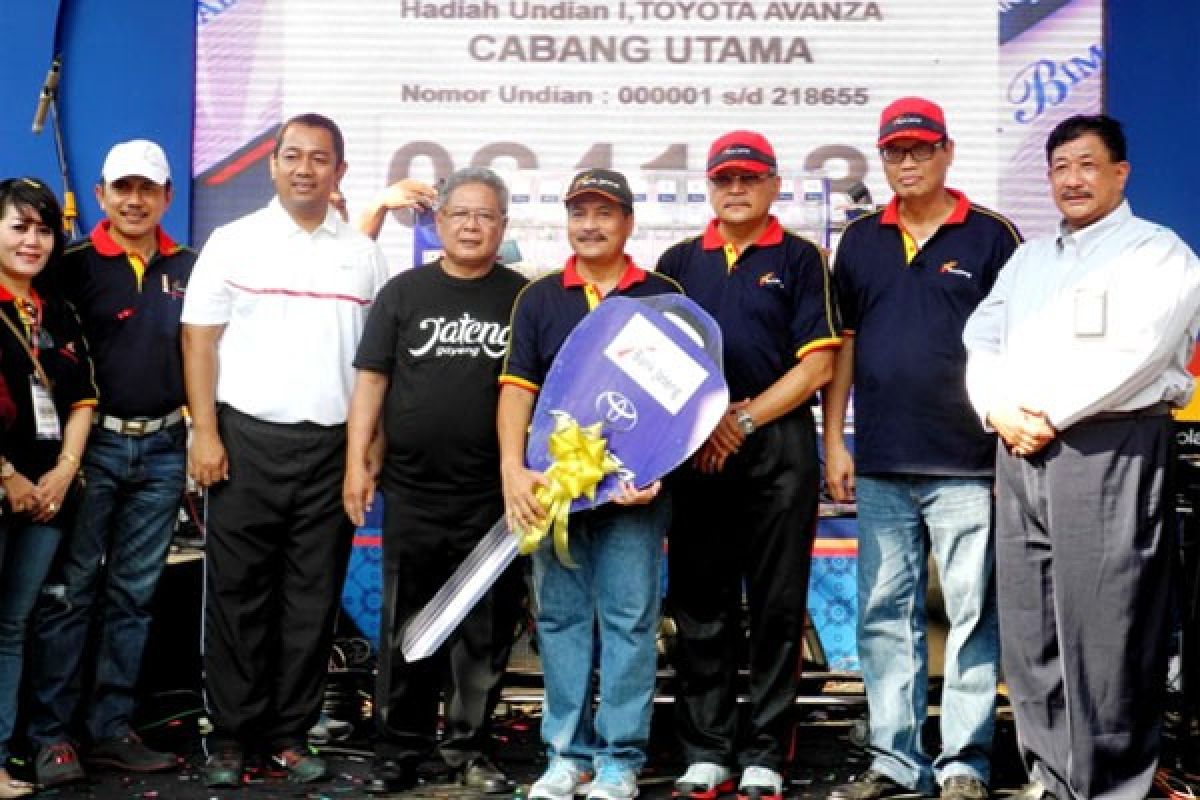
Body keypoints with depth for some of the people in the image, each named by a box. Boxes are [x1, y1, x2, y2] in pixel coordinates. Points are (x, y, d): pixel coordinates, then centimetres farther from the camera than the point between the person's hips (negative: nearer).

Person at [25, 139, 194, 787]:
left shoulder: (189, 268, 8)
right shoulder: (75, 266, -2)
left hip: (163, 449, 4)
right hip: (93, 443, -3)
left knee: (133, 594, 9)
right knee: (70, 591, 0)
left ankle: (112, 728, 18)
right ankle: (49, 734, 9)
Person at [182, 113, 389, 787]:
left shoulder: (364, 255, 10)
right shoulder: (235, 242, 4)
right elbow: (200, 341, 2)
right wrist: (205, 434, -6)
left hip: (331, 446, 2)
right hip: (248, 439, -2)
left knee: (313, 598, 6)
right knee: (238, 593, 3)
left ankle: (291, 732, 17)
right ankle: (232, 735, 13)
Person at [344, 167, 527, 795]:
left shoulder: (523, 298, 5)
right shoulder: (404, 292, 7)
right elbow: (371, 379, 6)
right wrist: (357, 461, -2)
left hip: (492, 494, 0)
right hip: (412, 490, 1)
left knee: (485, 627, 5)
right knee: (406, 625, 6)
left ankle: (469, 745, 19)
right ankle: (399, 749, 16)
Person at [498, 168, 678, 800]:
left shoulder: (662, 296, 6)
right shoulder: (539, 299, 10)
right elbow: (517, 388, 4)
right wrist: (513, 470, -9)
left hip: (633, 485, -2)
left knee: (628, 619, 1)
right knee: (560, 617, 7)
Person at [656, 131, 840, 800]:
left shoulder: (801, 259, 5)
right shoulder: (680, 261, 14)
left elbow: (817, 365, -3)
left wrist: (744, 420, -10)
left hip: (778, 448, -3)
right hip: (695, 449, 3)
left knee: (777, 607, 2)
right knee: (700, 606, 5)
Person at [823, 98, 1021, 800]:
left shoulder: (991, 236, 1)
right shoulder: (861, 241, 11)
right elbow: (842, 344, 12)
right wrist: (834, 441, 7)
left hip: (966, 463, -4)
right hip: (880, 465, 4)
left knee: (972, 614, 2)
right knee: (886, 614, 8)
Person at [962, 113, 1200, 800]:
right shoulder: (1028, 259, 23)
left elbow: (1134, 355, -13)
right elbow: (982, 340, 15)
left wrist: (1052, 415, -11)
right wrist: (1001, 412, -3)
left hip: (1111, 450, -6)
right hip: (1022, 453, 6)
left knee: (1104, 629, -6)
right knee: (1029, 627, 7)